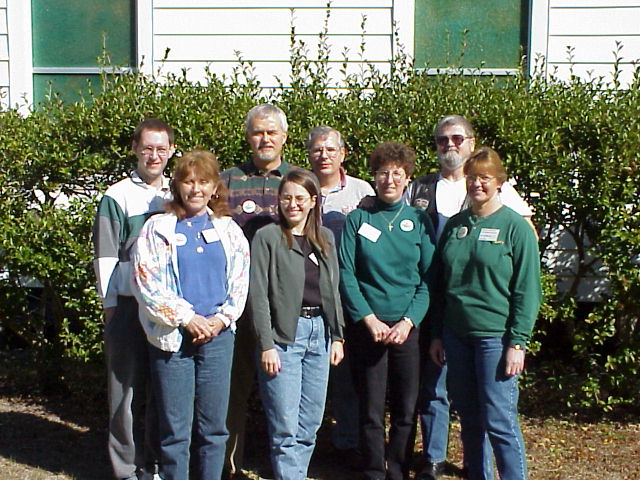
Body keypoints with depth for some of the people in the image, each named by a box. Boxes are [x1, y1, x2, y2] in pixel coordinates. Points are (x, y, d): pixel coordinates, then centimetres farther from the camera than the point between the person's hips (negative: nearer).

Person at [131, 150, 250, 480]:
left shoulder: (228, 229, 10)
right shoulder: (158, 228, 3)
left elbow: (240, 282, 8)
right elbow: (145, 281, -6)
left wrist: (221, 320, -7)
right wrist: (186, 318, -11)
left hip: (217, 336, 2)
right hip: (172, 338, -2)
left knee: (214, 426, 7)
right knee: (175, 428, 2)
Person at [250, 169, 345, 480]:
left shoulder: (325, 238, 12)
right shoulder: (267, 237, -4)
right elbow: (259, 295, -8)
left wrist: (337, 336, 10)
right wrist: (266, 345, -13)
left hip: (320, 332, 5)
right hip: (284, 335, -5)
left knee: (310, 426, 10)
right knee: (286, 430, -4)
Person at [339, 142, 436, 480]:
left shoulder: (419, 221, 5)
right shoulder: (358, 220, 3)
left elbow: (429, 278, 1)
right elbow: (346, 274, -3)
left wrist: (409, 321, -11)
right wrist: (369, 319, -12)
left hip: (408, 328, 1)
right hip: (368, 327, -1)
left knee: (406, 410, 6)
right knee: (371, 410, 4)